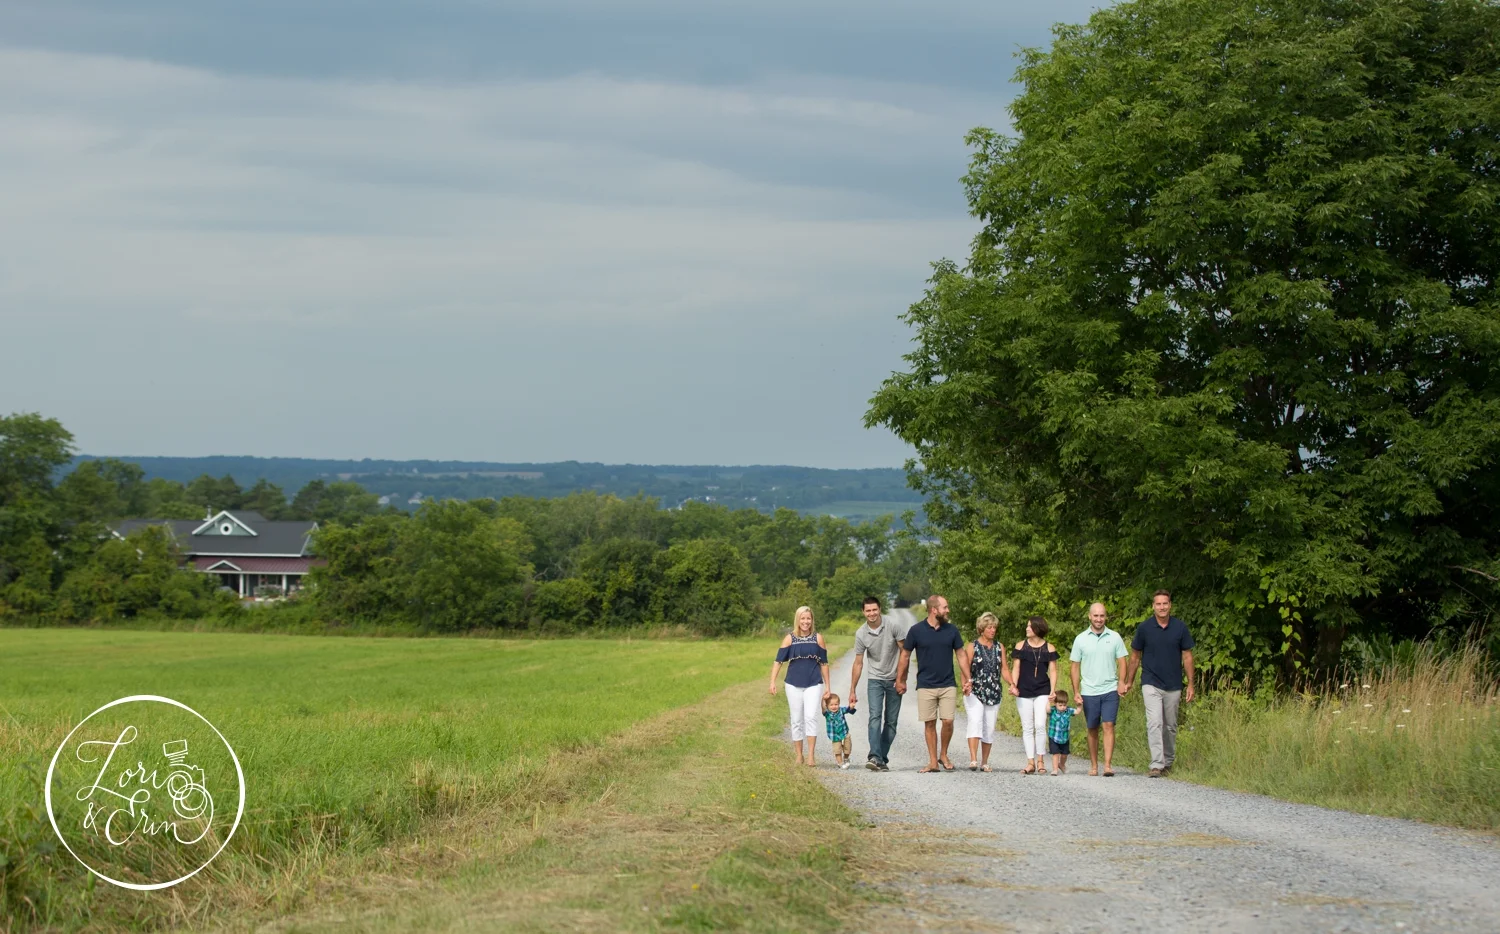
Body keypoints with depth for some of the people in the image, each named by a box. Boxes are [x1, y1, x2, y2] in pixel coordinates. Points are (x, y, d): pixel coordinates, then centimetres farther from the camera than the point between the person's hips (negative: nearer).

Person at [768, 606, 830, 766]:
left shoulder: (817, 638, 3)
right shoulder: (790, 639, 1)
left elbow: (824, 663, 8)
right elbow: (778, 661, 0)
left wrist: (827, 686, 7)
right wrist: (773, 682, -10)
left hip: (814, 684, -1)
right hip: (794, 685, 1)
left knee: (811, 717, -15)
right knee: (797, 721, 6)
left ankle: (811, 755, -13)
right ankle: (799, 756, 16)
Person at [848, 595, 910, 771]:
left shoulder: (893, 626, -12)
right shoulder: (861, 634, -5)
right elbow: (858, 664, 2)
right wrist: (852, 691, 3)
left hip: (894, 680, 0)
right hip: (875, 680, 0)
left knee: (891, 722, 1)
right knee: (875, 717, -16)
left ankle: (882, 759, 8)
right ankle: (875, 757, -27)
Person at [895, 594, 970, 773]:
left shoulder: (951, 630, 3)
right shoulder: (916, 631, -3)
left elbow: (961, 655, 9)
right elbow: (905, 656, 4)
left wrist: (967, 679, 4)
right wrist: (899, 680, 4)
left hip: (948, 685, 1)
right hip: (925, 686, -1)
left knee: (948, 721, -7)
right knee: (929, 723, 2)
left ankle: (944, 755, 15)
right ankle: (933, 762, 9)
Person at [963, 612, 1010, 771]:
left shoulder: (999, 648, 11)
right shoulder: (973, 647, 0)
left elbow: (1004, 670, 11)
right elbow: (965, 669, -3)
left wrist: (1012, 684, -5)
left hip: (994, 693, 4)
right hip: (975, 693, -4)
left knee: (989, 727, 5)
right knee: (975, 722, -20)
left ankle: (984, 762, 16)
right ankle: (973, 759, -28)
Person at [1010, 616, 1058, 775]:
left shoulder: (1049, 648, 3)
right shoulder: (1021, 646, 6)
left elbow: (1053, 671, 4)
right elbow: (1016, 668, 4)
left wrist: (1052, 691, -5)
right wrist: (1013, 685, -11)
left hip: (1042, 692, -2)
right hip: (1024, 692, 2)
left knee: (1040, 725, -12)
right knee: (1027, 728, 2)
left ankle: (1040, 760, 0)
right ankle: (1030, 763, 6)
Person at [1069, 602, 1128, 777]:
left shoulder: (1114, 637, 4)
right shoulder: (1081, 639, 4)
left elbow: (1121, 662, 5)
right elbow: (1075, 667, 7)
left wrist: (1121, 683, -11)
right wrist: (1076, 692, 1)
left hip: (1110, 690, -1)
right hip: (1089, 692, 1)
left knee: (1108, 726, -11)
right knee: (1092, 730, 8)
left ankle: (1108, 765, -15)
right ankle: (1093, 766, 17)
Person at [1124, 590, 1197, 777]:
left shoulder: (1180, 628, -1)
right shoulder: (1144, 628, -4)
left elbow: (1187, 656, 4)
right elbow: (1135, 657, 6)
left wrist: (1190, 685, 2)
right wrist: (1128, 682, 10)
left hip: (1173, 686, 2)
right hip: (1151, 684, -2)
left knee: (1170, 726, 11)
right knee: (1154, 723, -15)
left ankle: (1169, 762, 27)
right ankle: (1157, 765, -21)